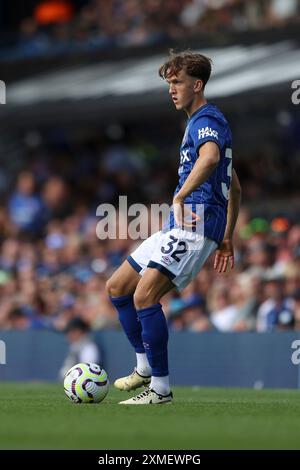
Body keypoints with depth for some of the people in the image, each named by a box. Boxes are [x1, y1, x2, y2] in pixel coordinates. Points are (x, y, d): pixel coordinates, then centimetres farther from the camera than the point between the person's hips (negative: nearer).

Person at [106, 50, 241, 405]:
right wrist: (226, 239, 30)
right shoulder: (199, 122, 24)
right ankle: (145, 368, 20)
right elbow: (233, 186, 30)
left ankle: (161, 388, -17)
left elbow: (210, 157, -34)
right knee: (117, 287, 13)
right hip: (177, 228, 11)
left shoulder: (206, 120, -8)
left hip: (195, 226, -11)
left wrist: (181, 197, -43)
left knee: (144, 296, -22)